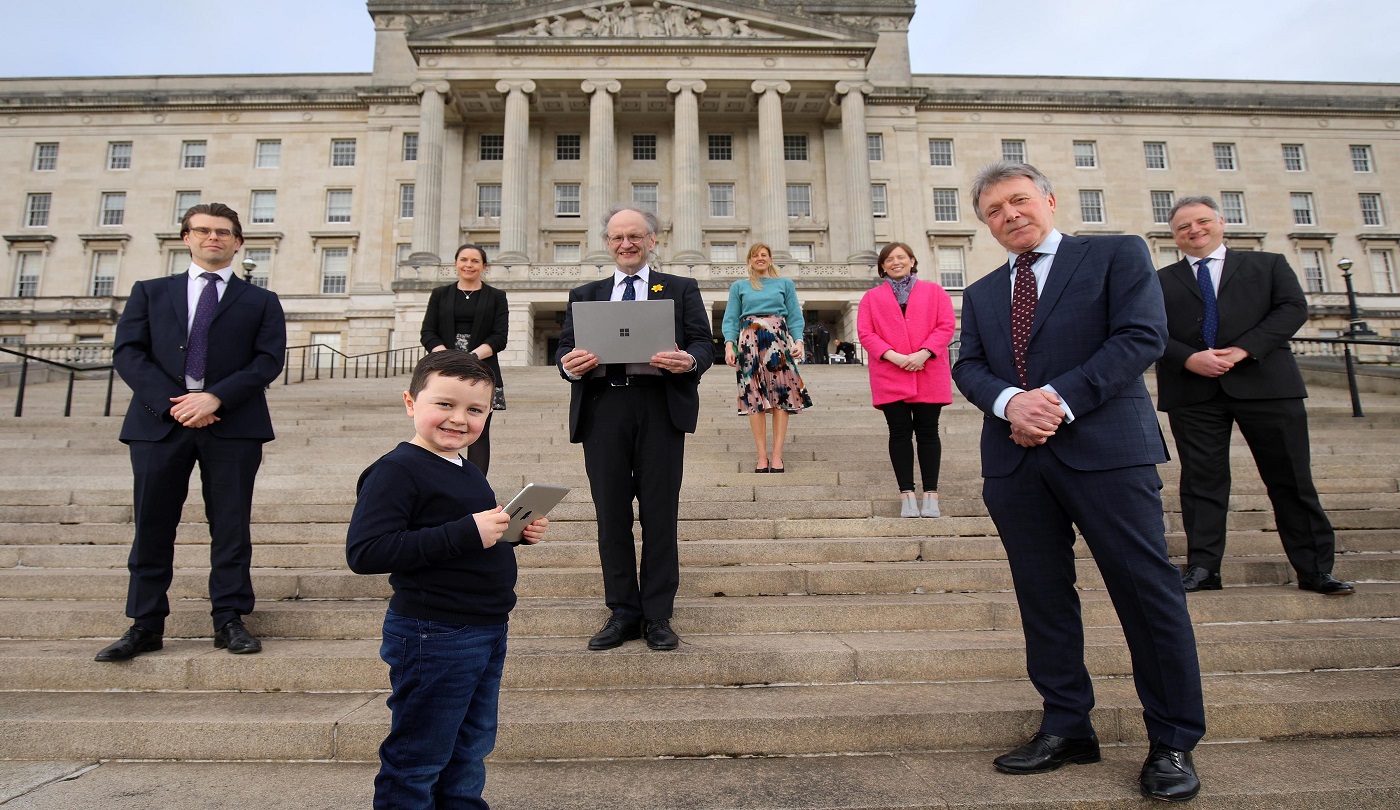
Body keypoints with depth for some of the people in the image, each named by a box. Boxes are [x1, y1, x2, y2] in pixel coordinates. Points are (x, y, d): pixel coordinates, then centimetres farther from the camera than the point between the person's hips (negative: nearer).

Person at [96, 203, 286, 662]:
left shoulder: (260, 302, 12)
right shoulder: (149, 293, 16)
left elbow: (269, 360, -1)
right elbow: (128, 352, 5)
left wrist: (216, 398, -14)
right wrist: (172, 401, -11)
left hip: (232, 423, -1)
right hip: (159, 419, 2)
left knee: (231, 526, 2)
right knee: (152, 526, 6)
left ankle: (229, 621, 10)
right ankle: (145, 626, 16)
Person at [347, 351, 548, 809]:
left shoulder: (466, 472, 11)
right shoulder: (397, 470, -17)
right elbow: (364, 552, -27)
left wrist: (515, 531, 2)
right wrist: (465, 532, -31)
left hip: (488, 632, 9)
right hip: (433, 637, -9)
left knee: (471, 749, 23)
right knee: (416, 759, 8)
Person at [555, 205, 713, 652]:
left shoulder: (681, 289, 14)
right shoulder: (584, 295, 20)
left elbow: (703, 345, 4)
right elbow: (565, 348, 10)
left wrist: (689, 360, -19)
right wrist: (568, 363, -13)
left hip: (660, 408, -2)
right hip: (602, 409, 2)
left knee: (659, 513, 2)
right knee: (611, 514, 5)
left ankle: (657, 615, 14)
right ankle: (623, 612, 18)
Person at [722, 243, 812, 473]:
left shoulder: (785, 284, 16)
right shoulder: (739, 286, 16)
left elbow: (795, 317, 9)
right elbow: (731, 319, 8)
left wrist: (798, 341, -7)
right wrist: (729, 344, -7)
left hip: (779, 343, 0)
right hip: (750, 344, 0)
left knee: (781, 396, -7)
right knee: (754, 398, -6)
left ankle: (777, 455, -6)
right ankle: (762, 455, -4)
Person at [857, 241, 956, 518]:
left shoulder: (934, 291, 12)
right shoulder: (872, 297, 13)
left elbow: (947, 326, 2)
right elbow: (865, 333, 2)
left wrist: (922, 354, -13)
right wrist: (895, 357, -12)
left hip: (929, 376, 0)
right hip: (890, 377, 0)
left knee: (928, 432, 1)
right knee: (900, 433, -1)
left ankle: (931, 495, 6)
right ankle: (907, 495, 3)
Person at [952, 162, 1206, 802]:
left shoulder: (1117, 254, 6)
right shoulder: (980, 294, 19)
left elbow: (1142, 335, -7)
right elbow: (968, 367, 8)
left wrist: (1060, 399, -16)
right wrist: (1010, 401, -14)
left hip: (1106, 448, -4)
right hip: (1014, 458, 5)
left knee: (1148, 590, 0)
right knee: (1042, 598, 9)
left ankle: (1173, 742, 16)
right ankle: (1066, 727, 22)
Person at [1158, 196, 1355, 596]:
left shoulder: (1267, 265, 15)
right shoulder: (1161, 281, 14)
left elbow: (1293, 308, 1)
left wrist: (1244, 349, -13)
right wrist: (1190, 358, -15)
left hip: (1265, 384, 0)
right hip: (1192, 393, 0)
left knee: (1291, 480, 4)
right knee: (1201, 482, 0)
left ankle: (1315, 570, 13)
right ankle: (1202, 568, 5)